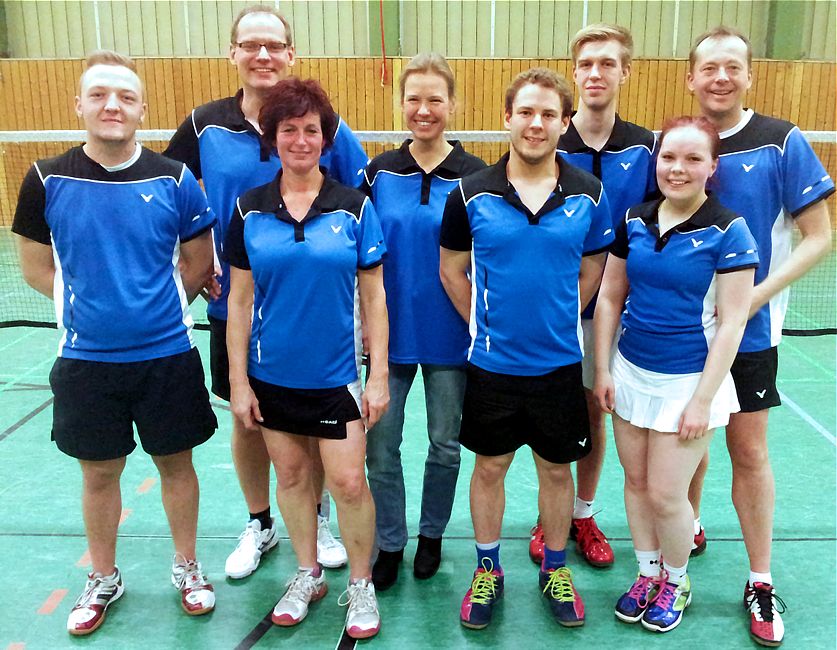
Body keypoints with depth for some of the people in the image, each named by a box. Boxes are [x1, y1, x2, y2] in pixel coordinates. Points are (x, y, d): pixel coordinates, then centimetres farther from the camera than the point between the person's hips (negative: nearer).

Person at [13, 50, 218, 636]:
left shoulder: (174, 180, -6)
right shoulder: (46, 181, -5)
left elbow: (197, 264, 4)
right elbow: (37, 268, 5)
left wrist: (158, 305, 0)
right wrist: (93, 305, 0)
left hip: (168, 354, 0)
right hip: (87, 360, 1)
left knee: (176, 463, 13)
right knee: (98, 474, 14)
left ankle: (187, 568, 34)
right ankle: (103, 580, 36)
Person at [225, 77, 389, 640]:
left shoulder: (354, 207, -5)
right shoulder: (249, 209, -1)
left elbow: (374, 297, -2)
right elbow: (240, 299, 2)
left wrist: (379, 375, -5)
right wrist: (238, 379, 0)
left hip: (336, 375, -2)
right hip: (272, 375, 2)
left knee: (348, 483, 1)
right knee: (292, 476, 15)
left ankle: (362, 584, 25)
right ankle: (308, 575, 37)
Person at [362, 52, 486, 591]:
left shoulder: (476, 177, -4)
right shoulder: (379, 173, 1)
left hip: (450, 335, -1)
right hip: (391, 331, 1)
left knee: (445, 444, 12)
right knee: (380, 444, 5)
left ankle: (432, 535, 35)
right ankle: (389, 543, 26)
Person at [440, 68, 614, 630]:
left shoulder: (589, 195, -4)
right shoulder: (471, 194, -7)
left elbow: (592, 271, 8)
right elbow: (452, 269, 4)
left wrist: (557, 321, 5)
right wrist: (484, 324, 3)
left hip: (560, 363, 1)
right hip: (492, 364, 0)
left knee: (557, 469, 14)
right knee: (490, 466, 13)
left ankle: (556, 571, 35)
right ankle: (488, 571, 33)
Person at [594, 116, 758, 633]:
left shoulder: (728, 232, -12)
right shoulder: (634, 222, 1)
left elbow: (732, 322, -12)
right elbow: (610, 298, 8)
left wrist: (702, 400, -13)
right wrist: (603, 370, 4)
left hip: (688, 380, -4)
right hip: (631, 373, 4)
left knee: (666, 494, 2)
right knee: (636, 481, 12)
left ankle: (677, 582, 30)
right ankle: (648, 574, 34)